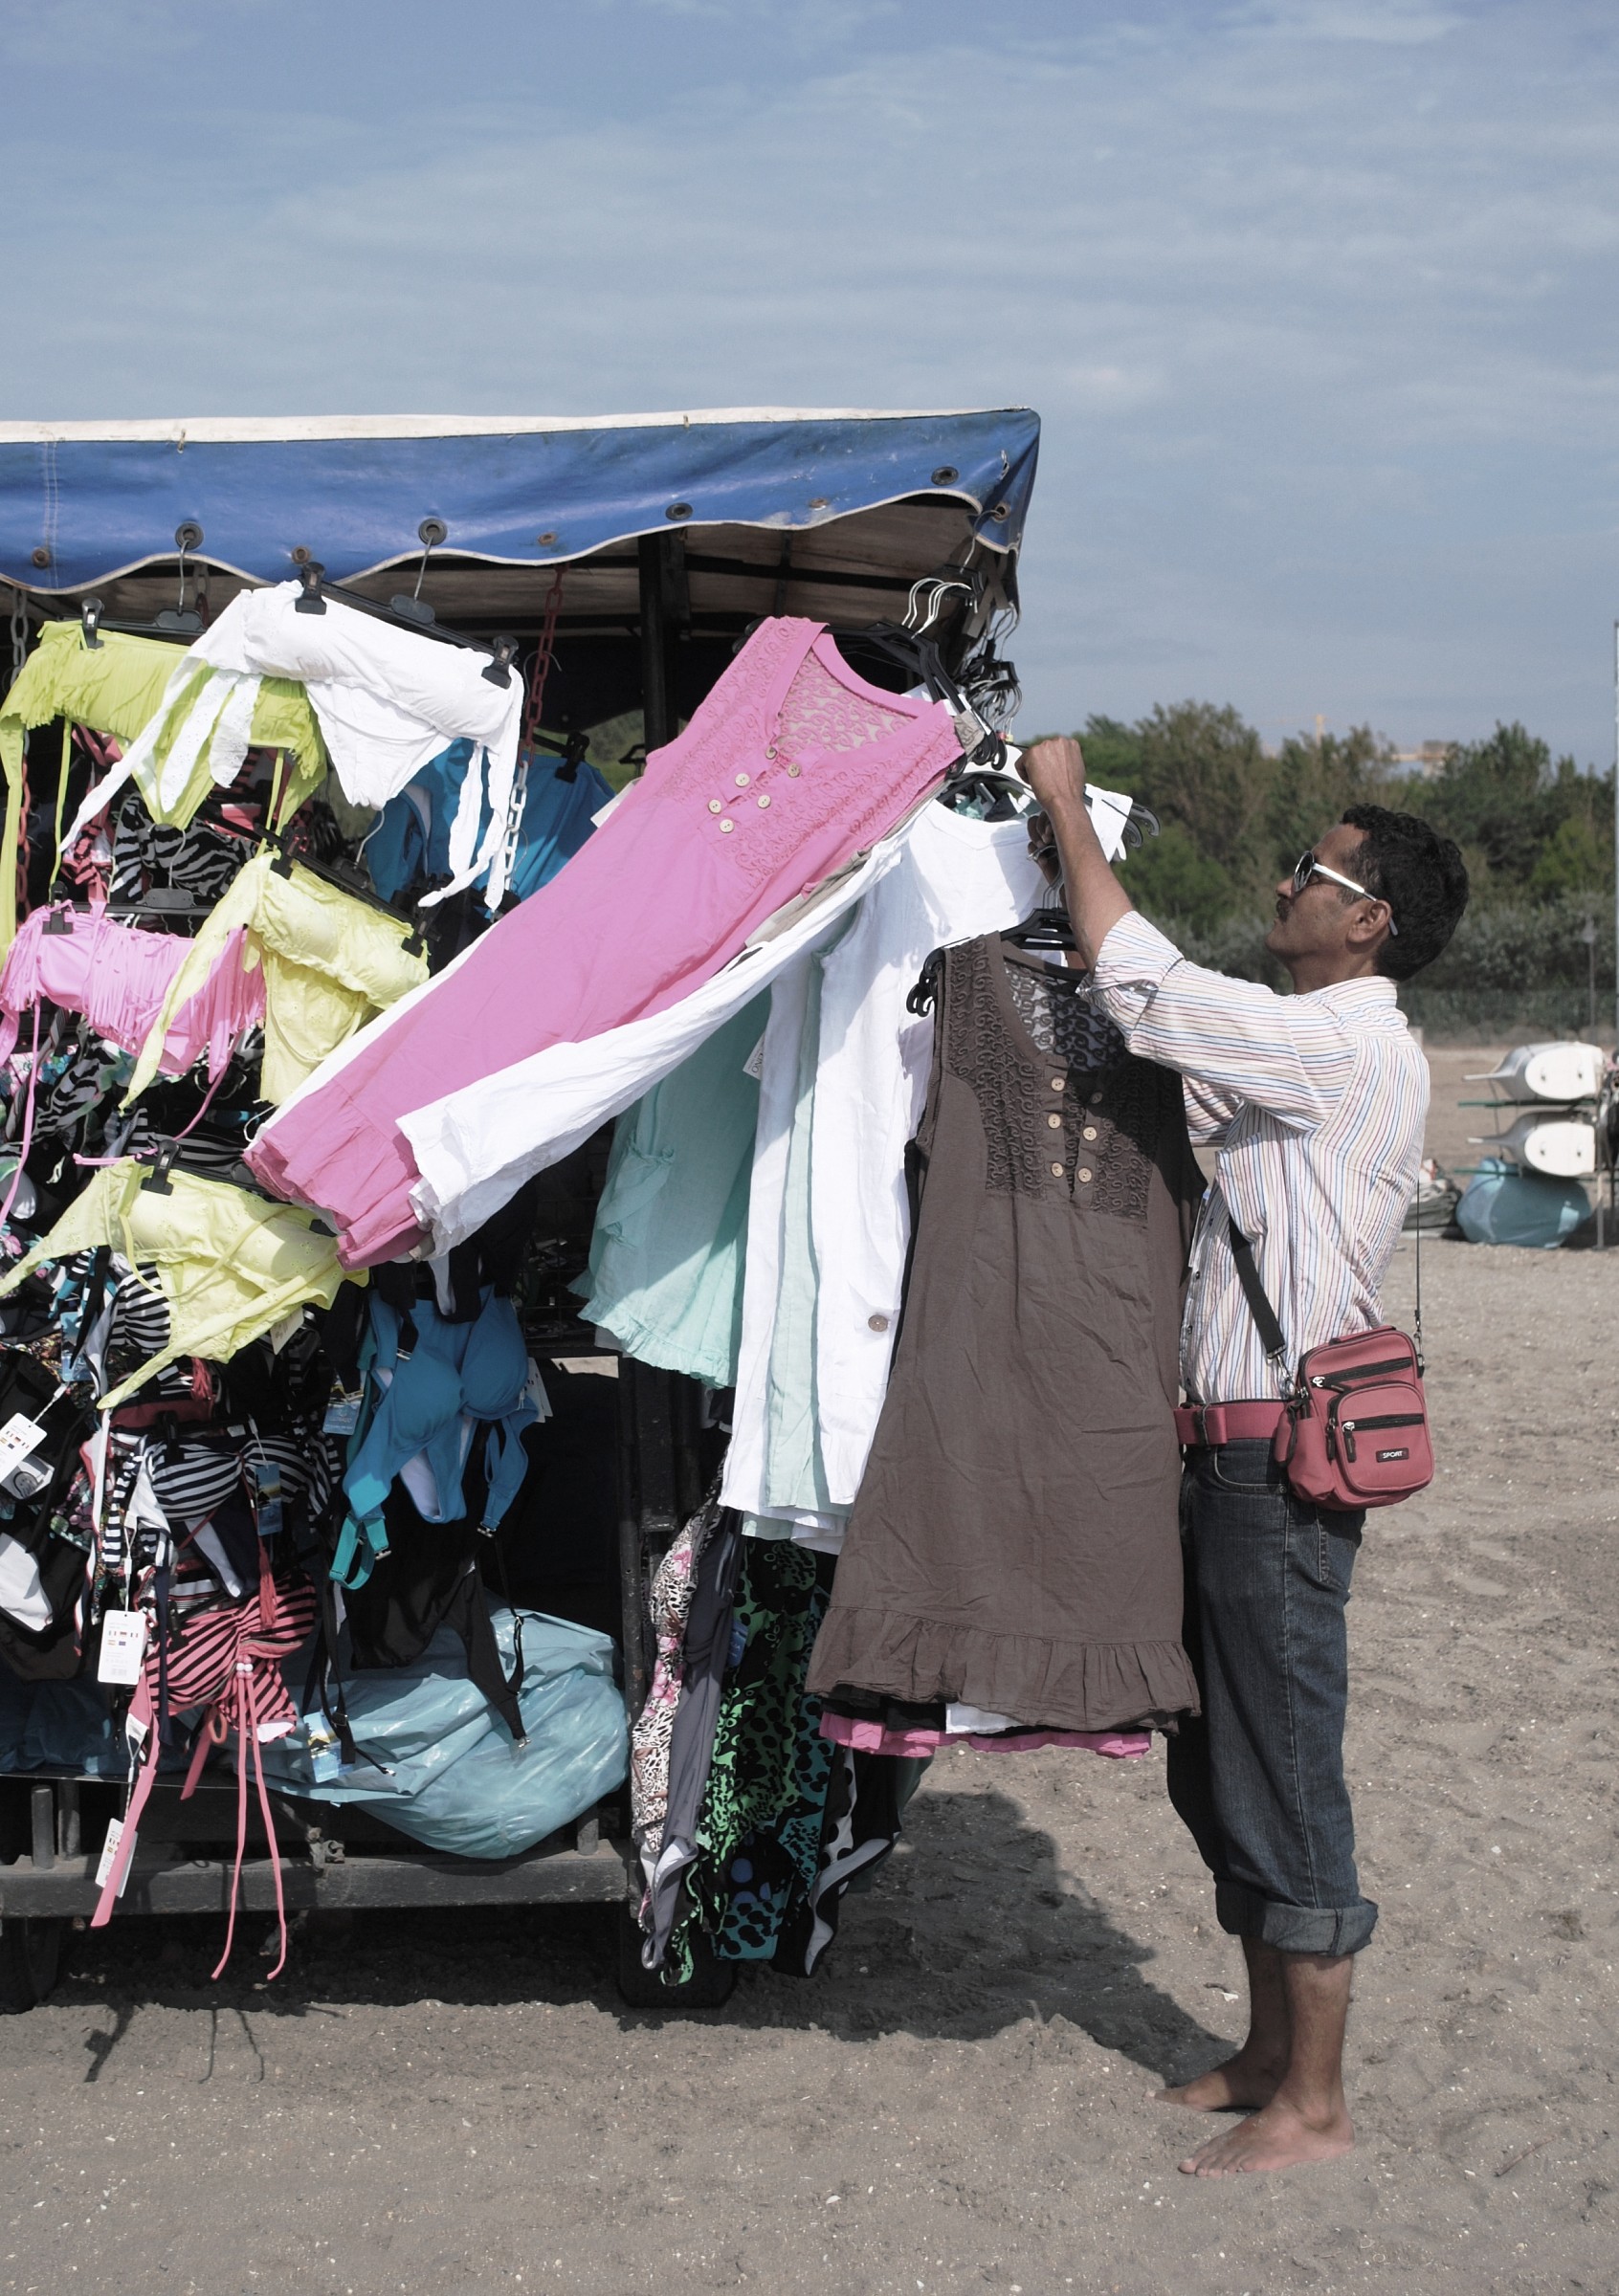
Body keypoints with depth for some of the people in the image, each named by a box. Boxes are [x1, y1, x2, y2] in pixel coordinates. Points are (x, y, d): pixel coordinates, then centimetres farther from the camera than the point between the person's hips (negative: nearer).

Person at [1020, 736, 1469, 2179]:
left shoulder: (1351, 1047, -15)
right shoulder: (1310, 1055, 15)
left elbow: (1142, 987, -18)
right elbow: (1158, 1054, 20)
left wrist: (1067, 808, -6)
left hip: (1285, 1458, -10)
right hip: (1238, 1451, 10)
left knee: (1285, 1781, -2)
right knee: (1217, 1771, 17)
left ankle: (1314, 2106, 9)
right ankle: (1270, 2051, 30)